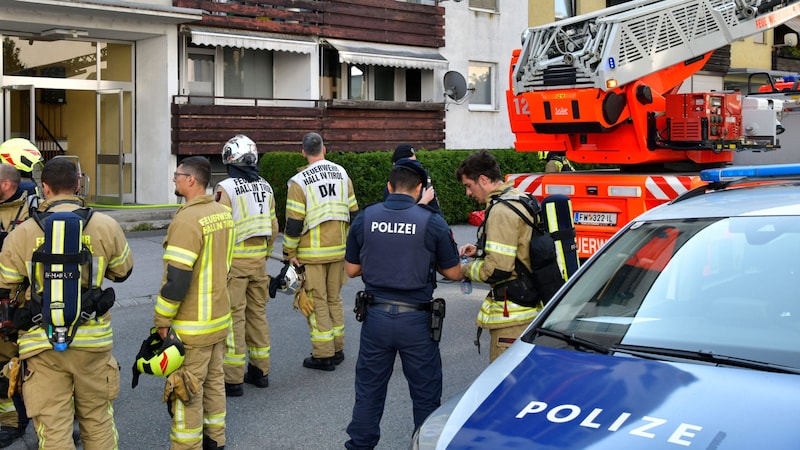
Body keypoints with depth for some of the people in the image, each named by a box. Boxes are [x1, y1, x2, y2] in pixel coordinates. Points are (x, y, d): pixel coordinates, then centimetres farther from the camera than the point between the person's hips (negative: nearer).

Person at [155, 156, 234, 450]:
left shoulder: (187, 219, -21)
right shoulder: (223, 213, 6)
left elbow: (177, 278, -24)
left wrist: (162, 319, -14)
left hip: (192, 326, -9)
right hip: (220, 316, 9)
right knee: (214, 380, 18)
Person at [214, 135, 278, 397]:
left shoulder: (227, 188, -12)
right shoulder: (265, 187, 8)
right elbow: (273, 227, 13)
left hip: (234, 260, -6)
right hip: (258, 259, 6)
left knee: (234, 316, -3)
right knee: (257, 313, 15)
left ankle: (233, 380, 0)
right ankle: (260, 371, 22)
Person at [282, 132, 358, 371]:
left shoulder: (299, 181, -12)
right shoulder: (342, 174, 4)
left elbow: (294, 223, -14)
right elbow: (353, 213, 7)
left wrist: (289, 252, -4)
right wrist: (348, 242, 18)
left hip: (312, 253, -5)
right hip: (338, 250, 5)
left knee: (317, 302, 2)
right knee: (334, 299, 16)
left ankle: (323, 355, 6)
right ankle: (337, 349, 23)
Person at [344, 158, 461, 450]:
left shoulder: (365, 218, -2)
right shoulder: (432, 222, -9)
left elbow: (351, 269, 5)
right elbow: (453, 273, -3)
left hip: (376, 316, 2)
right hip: (416, 319, -2)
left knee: (368, 391, 15)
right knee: (425, 395, 11)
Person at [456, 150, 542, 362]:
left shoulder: (502, 212, -18)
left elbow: (497, 269, -23)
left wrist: (464, 269, -7)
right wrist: (480, 250, 13)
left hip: (512, 315, -10)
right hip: (531, 305, 10)